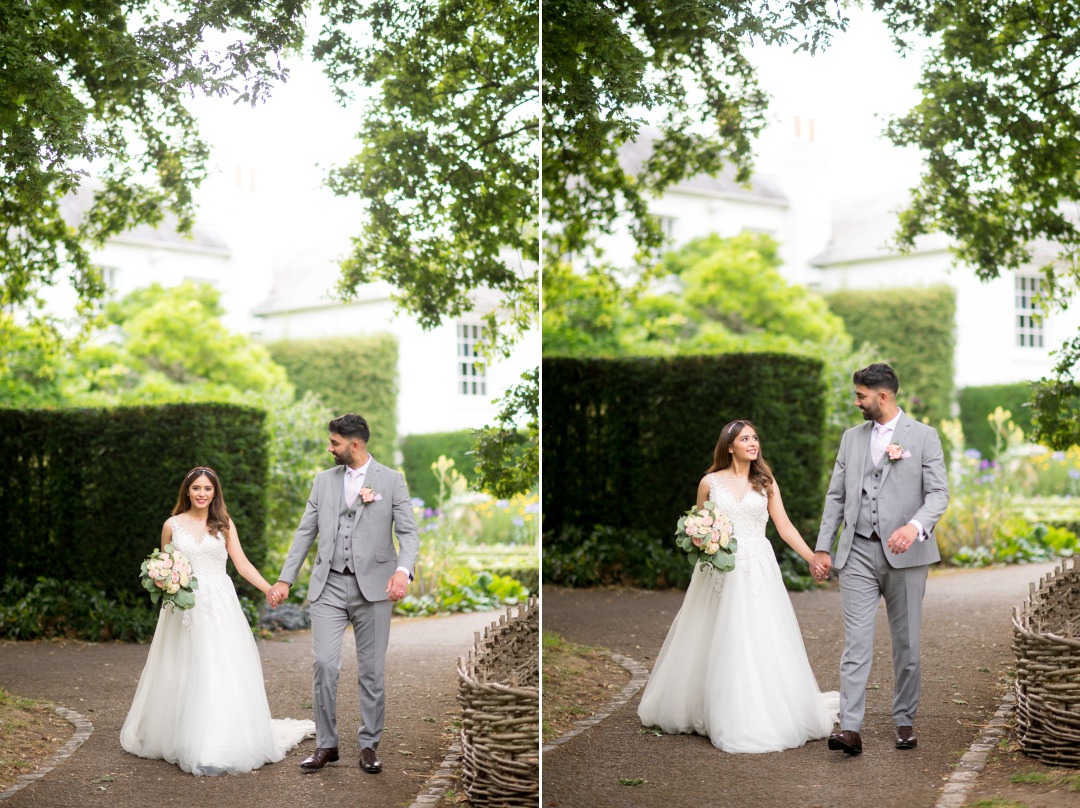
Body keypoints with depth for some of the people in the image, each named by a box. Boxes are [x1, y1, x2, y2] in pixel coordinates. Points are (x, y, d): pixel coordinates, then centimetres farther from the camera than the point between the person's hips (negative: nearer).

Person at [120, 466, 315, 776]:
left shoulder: (224, 524, 8)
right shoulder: (172, 525, 7)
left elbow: (242, 563, 3)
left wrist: (269, 588, -10)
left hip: (220, 606, 0)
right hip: (185, 607, 0)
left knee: (223, 673, -6)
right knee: (185, 675, 1)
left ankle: (220, 746, -3)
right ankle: (185, 741, 12)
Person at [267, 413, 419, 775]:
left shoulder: (391, 480, 1)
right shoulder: (323, 480, 11)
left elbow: (408, 532, -4)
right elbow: (305, 532, 12)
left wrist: (403, 571, -22)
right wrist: (285, 579, 7)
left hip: (372, 588, -2)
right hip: (329, 586, 2)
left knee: (371, 671, 4)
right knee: (324, 664, -8)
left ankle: (369, 745, 17)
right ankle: (326, 745, 5)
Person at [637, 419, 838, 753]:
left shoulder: (765, 482, 8)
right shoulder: (710, 482, 4)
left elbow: (785, 527, 5)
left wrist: (812, 557, -4)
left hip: (759, 571, 1)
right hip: (720, 571, 0)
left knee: (760, 642, -3)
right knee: (719, 645, 2)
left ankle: (765, 716, 8)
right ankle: (726, 719, 14)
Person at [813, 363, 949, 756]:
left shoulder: (923, 436, 0)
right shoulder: (851, 438, 12)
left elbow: (938, 493, -8)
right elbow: (836, 496, 13)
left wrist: (915, 526, -26)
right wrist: (823, 547, 7)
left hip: (905, 554, -2)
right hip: (858, 553, 2)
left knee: (906, 643, 8)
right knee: (856, 642, -6)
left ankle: (905, 722, 22)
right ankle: (850, 729, -12)